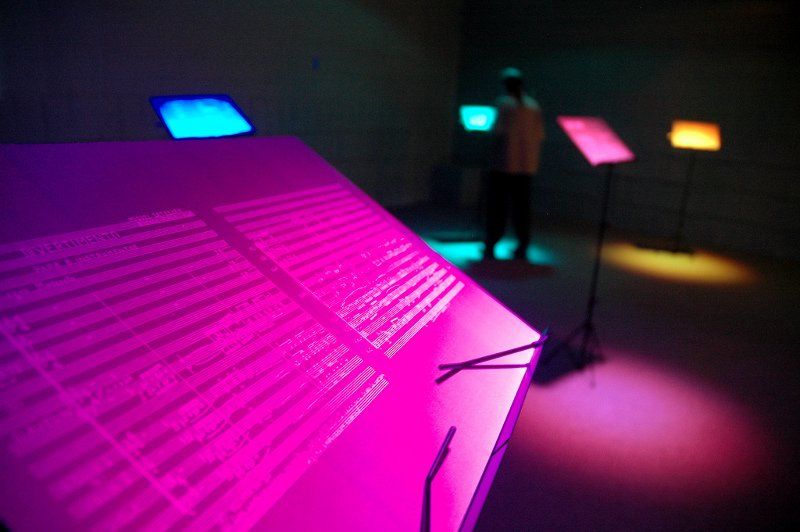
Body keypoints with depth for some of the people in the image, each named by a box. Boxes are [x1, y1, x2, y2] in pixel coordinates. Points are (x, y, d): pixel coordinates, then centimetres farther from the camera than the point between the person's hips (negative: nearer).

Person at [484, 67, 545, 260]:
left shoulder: (504, 103, -5)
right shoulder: (534, 105, 8)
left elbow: (499, 131, -13)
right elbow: (540, 134, 8)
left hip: (504, 162, -4)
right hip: (527, 164, 4)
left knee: (497, 204, 2)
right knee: (521, 205, 9)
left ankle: (491, 246, 4)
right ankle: (522, 247, 11)